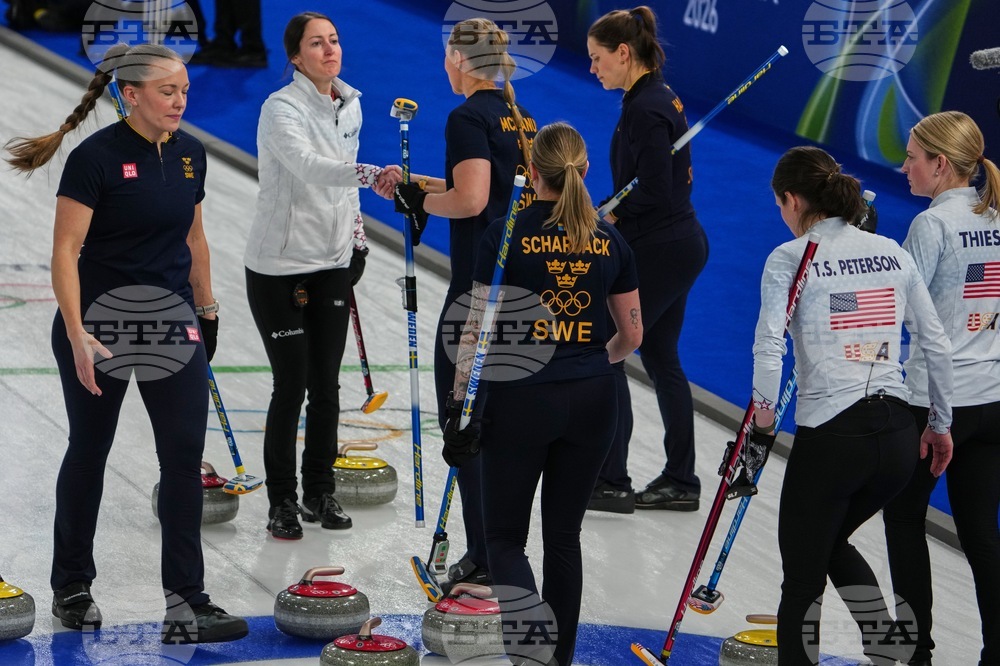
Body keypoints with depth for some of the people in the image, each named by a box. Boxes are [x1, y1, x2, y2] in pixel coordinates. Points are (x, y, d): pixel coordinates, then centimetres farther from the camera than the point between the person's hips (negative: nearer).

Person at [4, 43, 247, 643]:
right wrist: (76, 334, -26)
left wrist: (207, 310, 17)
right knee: (89, 452, 11)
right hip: (100, 319, -5)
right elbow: (65, 250, -18)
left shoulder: (190, 154, 3)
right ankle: (72, 587, 28)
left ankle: (186, 604, -4)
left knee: (185, 456, -5)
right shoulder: (96, 157, -16)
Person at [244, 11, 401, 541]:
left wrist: (357, 236, 17)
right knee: (291, 387, -3)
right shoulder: (282, 109, -17)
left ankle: (320, 493, 22)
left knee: (326, 386, 9)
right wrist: (371, 174, -50)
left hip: (332, 264, 6)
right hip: (280, 267, -6)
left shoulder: (350, 105, 7)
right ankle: (281, 502, 8)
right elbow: (308, 166, -37)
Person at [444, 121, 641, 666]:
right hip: (591, 402, 3)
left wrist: (460, 408, -5)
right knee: (563, 535, 15)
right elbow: (631, 334, 10)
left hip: (521, 400, -3)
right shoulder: (609, 241, 3)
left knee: (504, 534, 7)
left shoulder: (505, 234, -9)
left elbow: (480, 331, -10)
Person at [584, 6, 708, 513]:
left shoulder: (645, 109, -19)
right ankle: (680, 481, 18)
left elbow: (653, 192, -24)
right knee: (660, 357, 14)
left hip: (657, 252, -10)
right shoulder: (660, 98, 11)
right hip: (680, 244, 10)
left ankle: (611, 481, 0)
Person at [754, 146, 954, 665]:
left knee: (802, 576, 8)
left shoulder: (790, 258, -4)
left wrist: (762, 425, -6)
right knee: (831, 542, 29)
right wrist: (940, 425, 21)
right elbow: (936, 345, 11)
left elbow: (769, 347, -17)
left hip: (830, 435, -6)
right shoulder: (892, 253, 11)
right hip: (898, 435, 6)